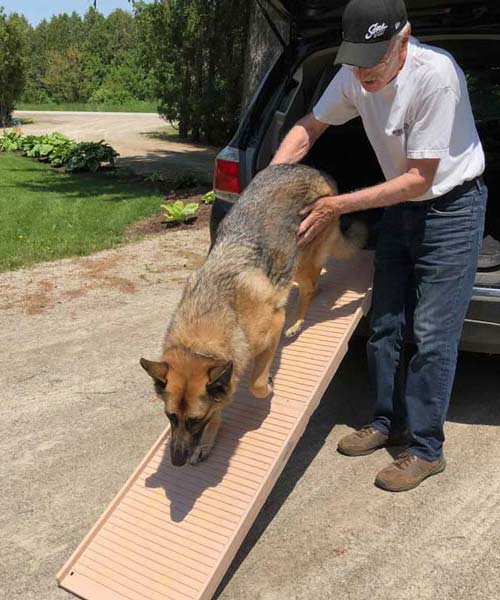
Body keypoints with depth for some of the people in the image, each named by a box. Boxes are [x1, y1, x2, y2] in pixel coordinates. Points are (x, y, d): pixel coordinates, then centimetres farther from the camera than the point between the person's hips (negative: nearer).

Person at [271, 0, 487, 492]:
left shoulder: (436, 74, -30)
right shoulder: (353, 77, -11)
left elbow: (419, 178, -26)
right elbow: (308, 127, 4)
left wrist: (339, 205, -26)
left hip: (451, 207, -6)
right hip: (399, 207, 7)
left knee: (432, 335, -5)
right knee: (385, 326, 11)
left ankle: (425, 449, 10)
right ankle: (388, 423, 28)